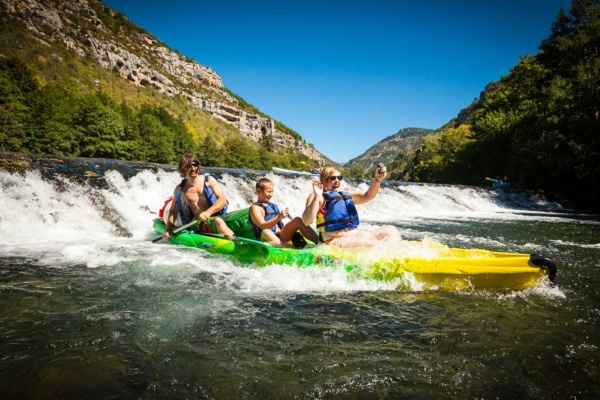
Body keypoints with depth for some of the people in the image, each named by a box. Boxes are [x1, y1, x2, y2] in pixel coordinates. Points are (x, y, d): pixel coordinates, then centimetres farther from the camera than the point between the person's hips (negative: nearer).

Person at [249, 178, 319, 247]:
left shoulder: (273, 206, 22)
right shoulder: (255, 208, 1)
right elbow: (262, 226, -16)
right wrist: (278, 217, -30)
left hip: (280, 236, 6)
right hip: (268, 239, -6)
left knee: (297, 220, -12)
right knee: (265, 232, -39)